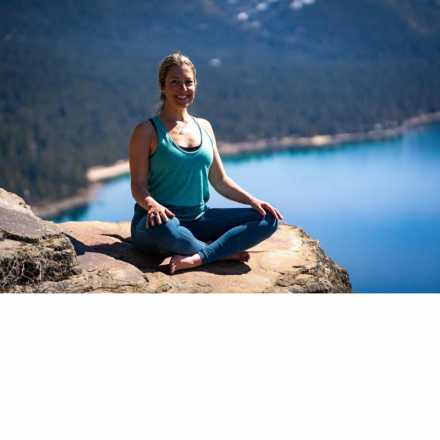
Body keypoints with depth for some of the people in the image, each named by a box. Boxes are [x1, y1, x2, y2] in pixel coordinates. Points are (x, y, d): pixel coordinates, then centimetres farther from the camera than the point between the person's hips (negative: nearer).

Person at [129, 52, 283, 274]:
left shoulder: (204, 127, 14)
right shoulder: (147, 131, -3)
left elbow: (220, 180, 16)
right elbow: (138, 185, -8)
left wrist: (252, 200, 1)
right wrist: (153, 205, -30)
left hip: (199, 218, 6)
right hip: (163, 218, -5)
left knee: (267, 219, -10)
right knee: (163, 228, -42)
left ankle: (197, 258, -27)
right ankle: (224, 251, -15)